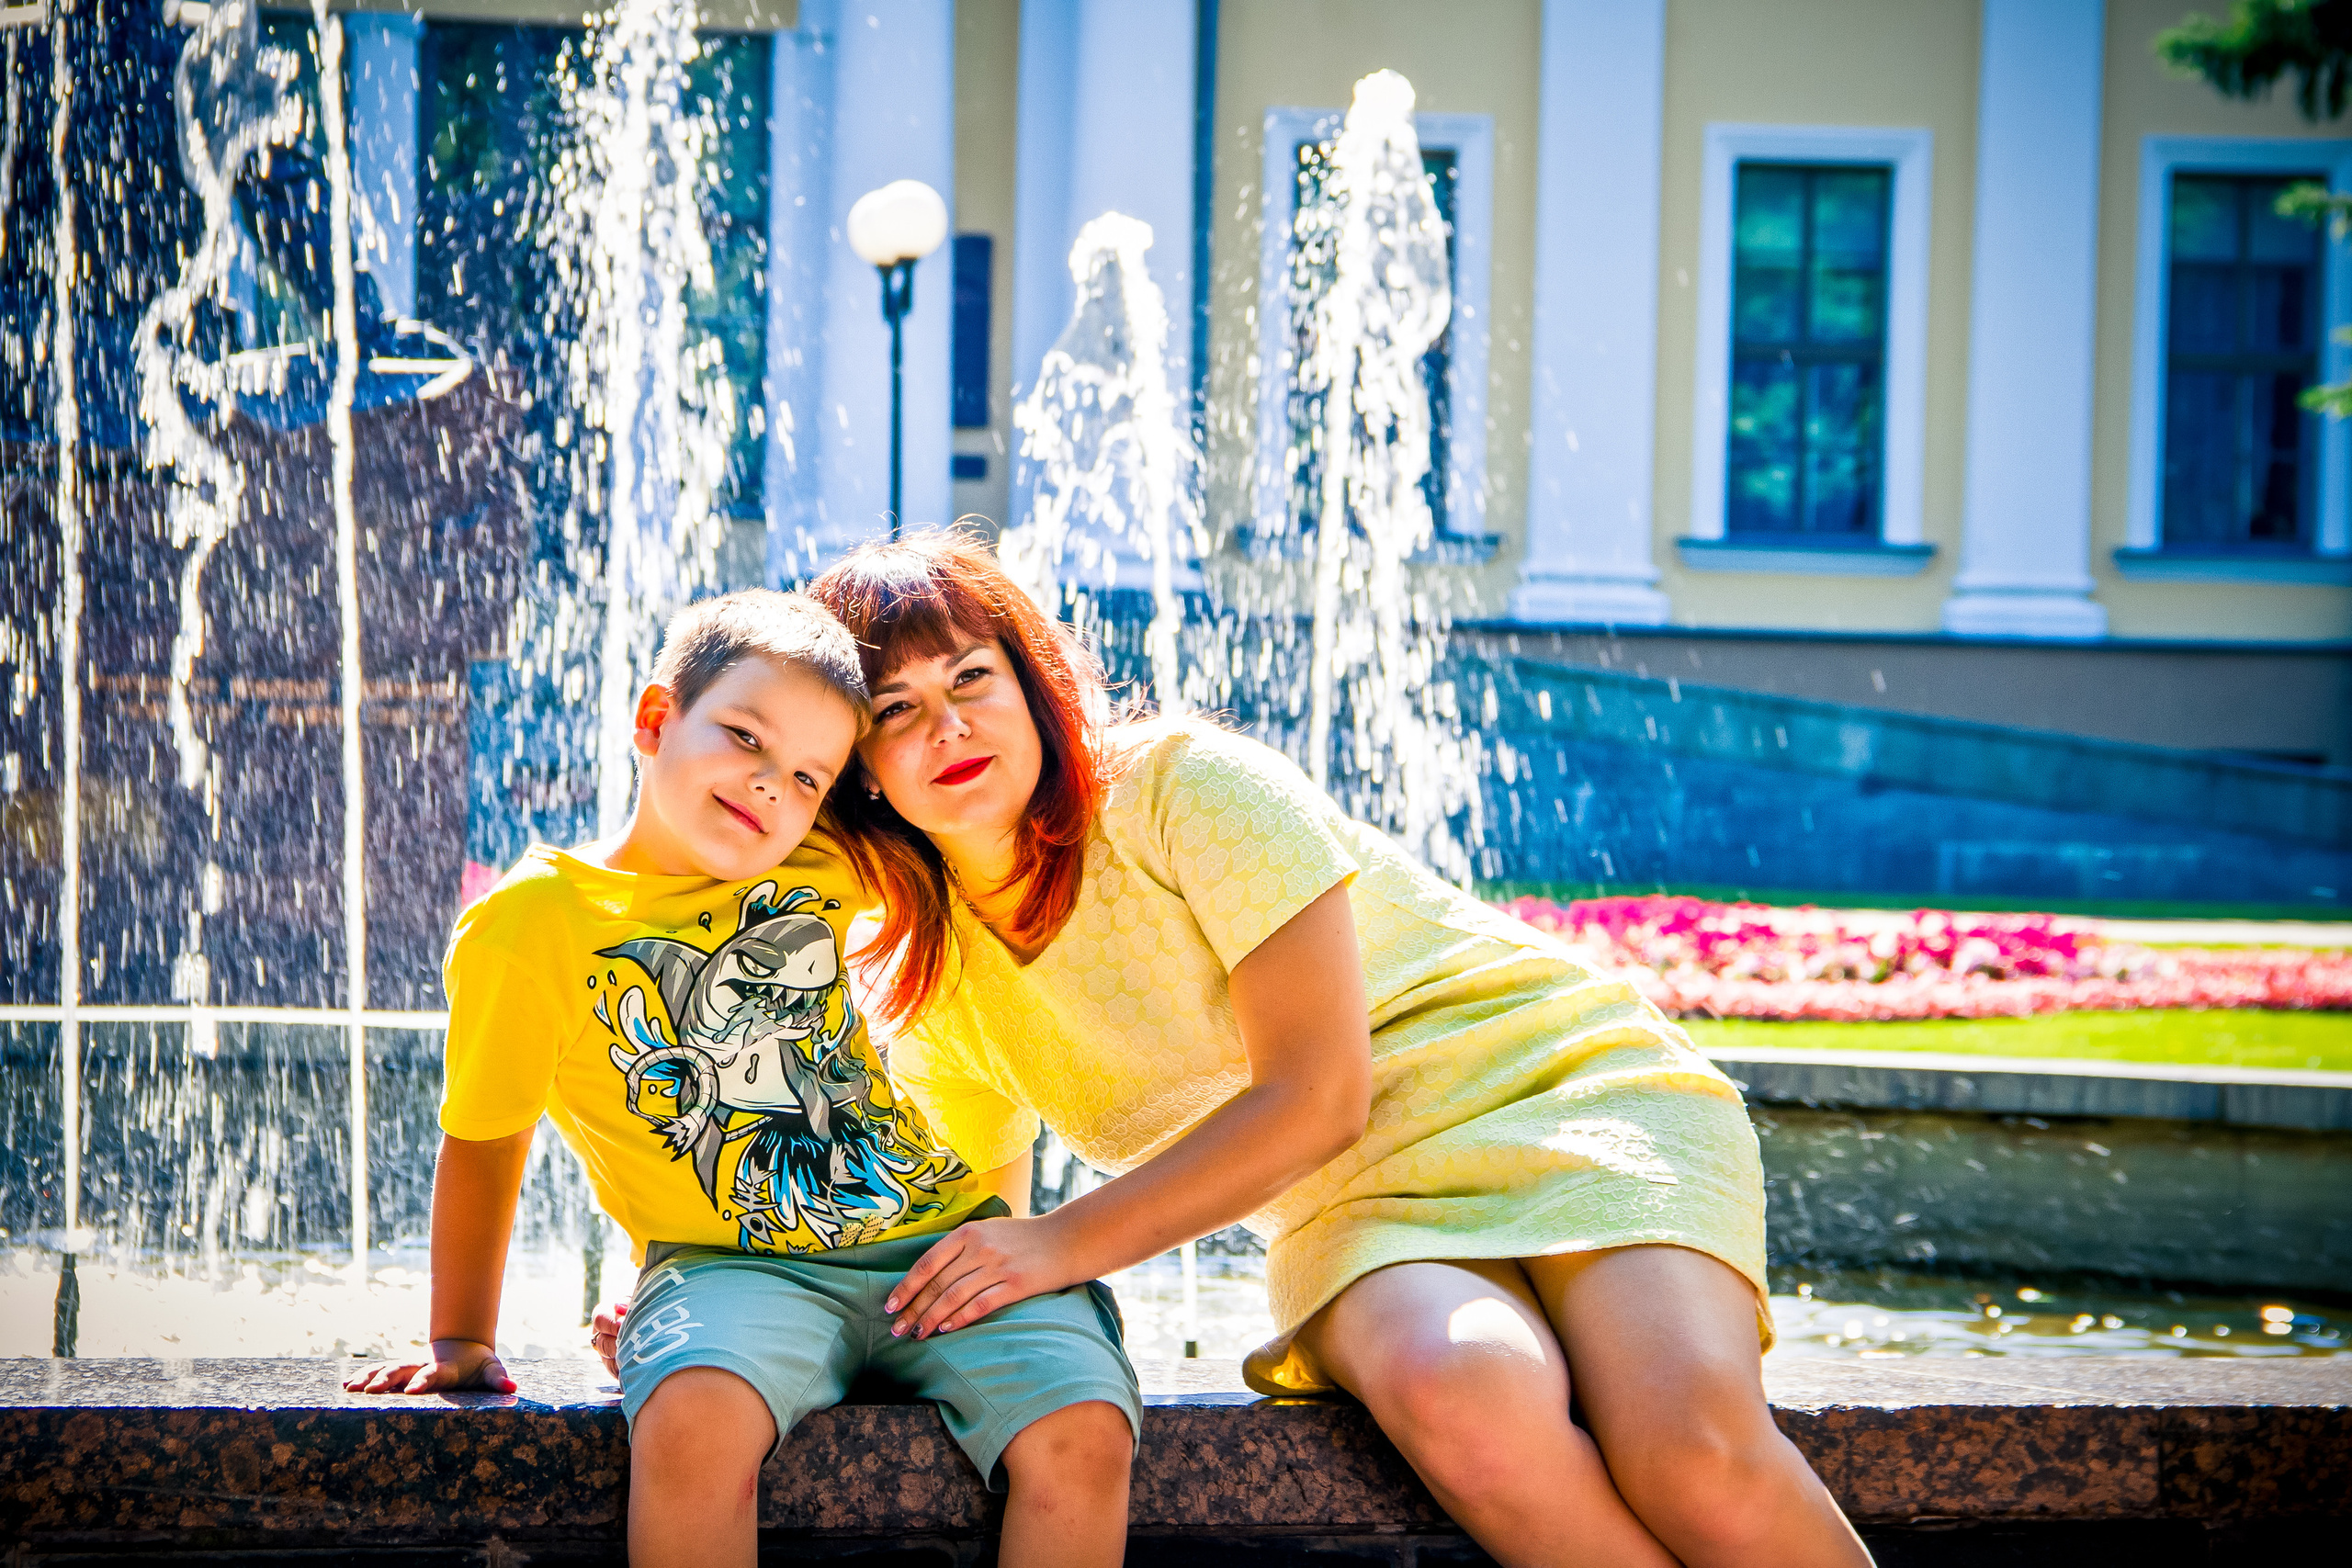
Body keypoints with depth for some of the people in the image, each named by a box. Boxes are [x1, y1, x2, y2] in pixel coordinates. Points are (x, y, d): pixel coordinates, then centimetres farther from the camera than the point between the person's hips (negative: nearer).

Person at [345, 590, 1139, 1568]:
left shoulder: (818, 870, 8)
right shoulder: (528, 926, -4)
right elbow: (482, 1145, 8)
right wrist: (460, 1345, 14)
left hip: (944, 1239, 4)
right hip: (735, 1265, -4)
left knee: (1083, 1434, -24)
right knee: (692, 1423, -38)